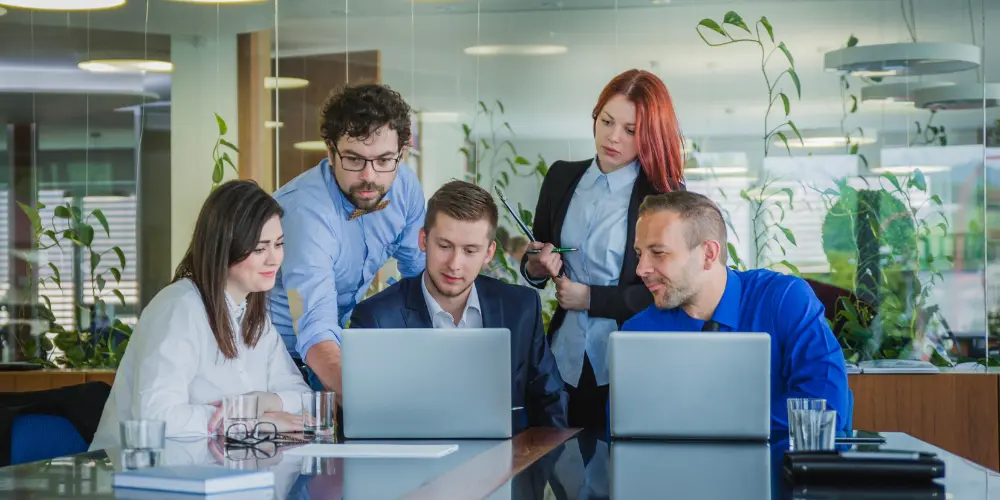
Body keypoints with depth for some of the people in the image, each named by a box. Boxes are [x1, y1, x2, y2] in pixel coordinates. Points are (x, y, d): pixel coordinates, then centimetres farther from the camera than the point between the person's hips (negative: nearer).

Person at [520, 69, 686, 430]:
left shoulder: (667, 195, -8)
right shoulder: (562, 178, 5)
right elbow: (533, 260, 16)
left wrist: (590, 298, -12)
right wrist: (535, 267, -6)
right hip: (565, 364, 4)